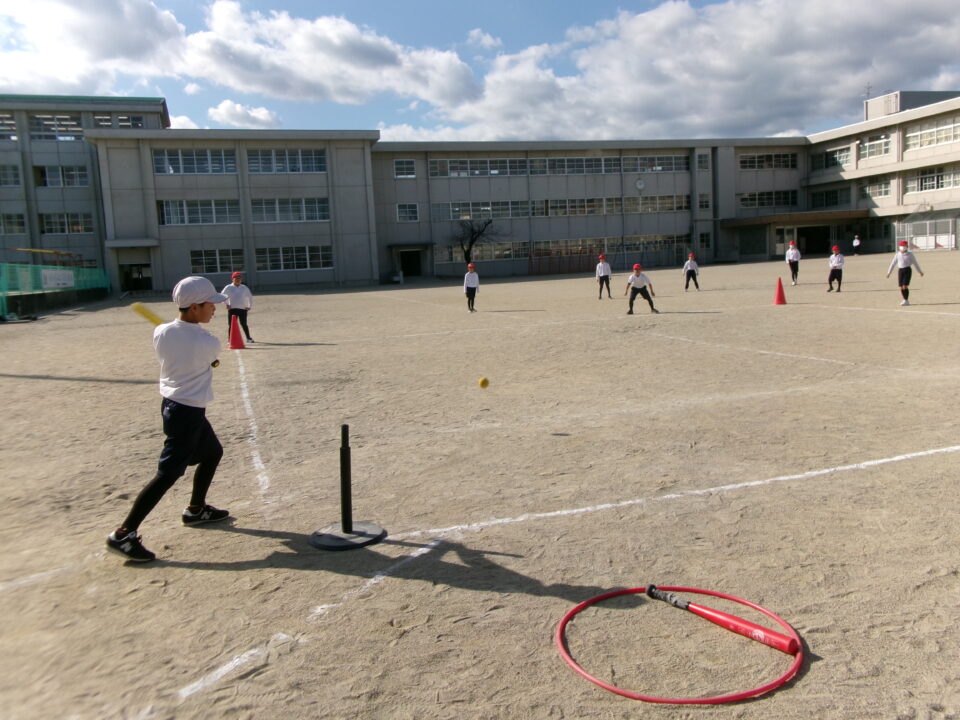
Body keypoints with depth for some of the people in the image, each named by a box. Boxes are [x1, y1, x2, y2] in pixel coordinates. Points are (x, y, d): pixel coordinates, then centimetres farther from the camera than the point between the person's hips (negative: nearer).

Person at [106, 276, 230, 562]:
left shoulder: (161, 332, -3)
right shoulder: (209, 343, -19)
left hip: (171, 403, 9)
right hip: (189, 412, -9)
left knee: (213, 452, 24)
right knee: (168, 474, -6)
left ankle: (196, 509, 38)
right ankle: (123, 534, -6)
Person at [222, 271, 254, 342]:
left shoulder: (244, 288, 8)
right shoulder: (228, 288, 3)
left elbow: (250, 297, 16)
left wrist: (250, 306, 9)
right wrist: (226, 304, 1)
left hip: (243, 309, 1)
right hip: (232, 309, -1)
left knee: (243, 324, 1)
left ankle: (248, 338, 8)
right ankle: (230, 339, 5)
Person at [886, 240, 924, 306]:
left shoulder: (910, 254, 0)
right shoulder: (897, 255, 6)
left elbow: (915, 263, 8)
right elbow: (893, 264, 11)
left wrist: (920, 271, 14)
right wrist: (888, 273, 9)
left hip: (907, 270, -3)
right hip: (900, 270, 3)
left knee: (905, 286, -13)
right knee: (901, 287, 4)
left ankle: (906, 300, -2)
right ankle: (905, 300, 22)